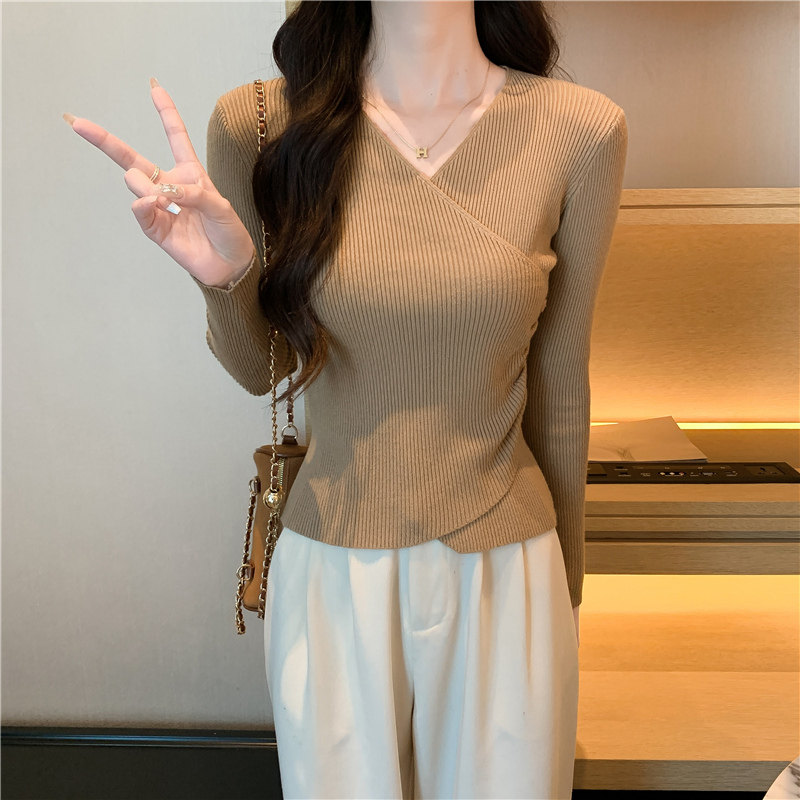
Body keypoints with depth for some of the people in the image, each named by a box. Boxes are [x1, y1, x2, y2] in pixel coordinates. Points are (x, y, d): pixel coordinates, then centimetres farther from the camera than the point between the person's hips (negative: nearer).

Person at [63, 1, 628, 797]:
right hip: (331, 569, 0)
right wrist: (224, 276, -20)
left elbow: (558, 383, 1)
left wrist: (565, 584, 11)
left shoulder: (581, 130, -9)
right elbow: (260, 369, 3)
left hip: (502, 573, 1)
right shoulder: (260, 123, -8)